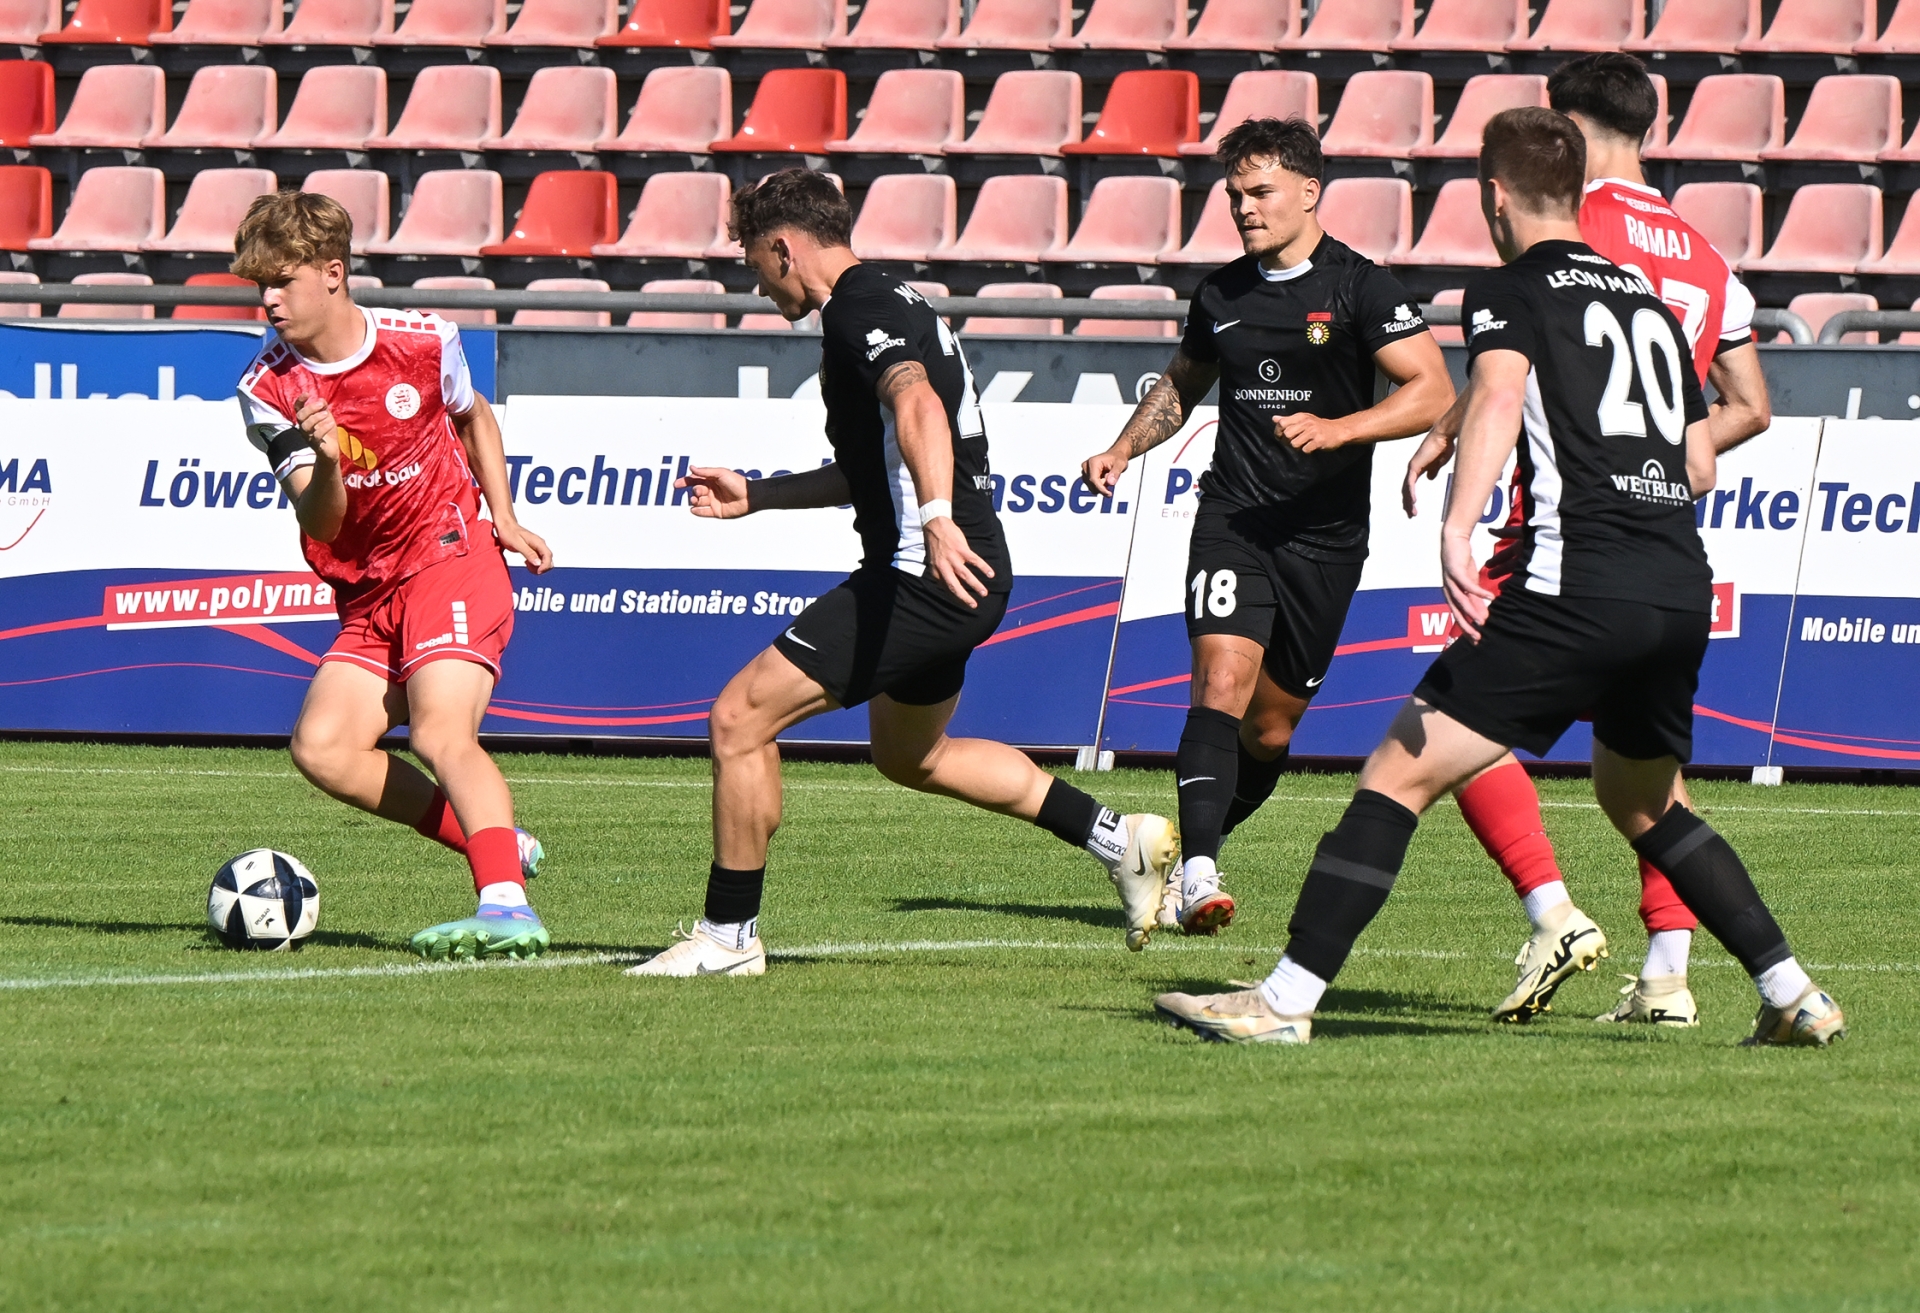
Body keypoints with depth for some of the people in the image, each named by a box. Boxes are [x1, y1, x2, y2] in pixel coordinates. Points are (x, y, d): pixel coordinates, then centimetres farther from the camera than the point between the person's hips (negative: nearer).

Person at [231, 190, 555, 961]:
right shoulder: (268, 390, -6)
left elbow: (473, 415, 17)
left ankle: (506, 910, -40)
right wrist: (325, 463, -36)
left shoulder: (422, 342, -7)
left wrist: (504, 518, 9)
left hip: (451, 558, -4)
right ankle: (501, 845, -2)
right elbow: (320, 524, -14)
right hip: (368, 592, 4)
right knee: (322, 747, -13)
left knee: (440, 733, -25)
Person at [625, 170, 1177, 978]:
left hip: (924, 575, -11)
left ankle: (727, 936, -4)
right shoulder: (891, 303, 19)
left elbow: (918, 406, -35)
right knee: (910, 756, 30)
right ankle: (1117, 838, 29)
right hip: (966, 578, 11)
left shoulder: (859, 312, -13)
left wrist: (937, 519, -50)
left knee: (740, 720, -9)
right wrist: (754, 496, 35)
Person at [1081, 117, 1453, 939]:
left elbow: (1432, 391, -10)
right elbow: (1183, 382, 29)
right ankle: (1197, 874, -28)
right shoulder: (1221, 295, 10)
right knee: (1223, 678, -20)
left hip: (1326, 532, -2)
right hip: (1233, 517, 2)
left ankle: (1184, 855, 28)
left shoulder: (1358, 287, -5)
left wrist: (1336, 430, -22)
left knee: (1273, 723, 6)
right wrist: (1124, 450, 14)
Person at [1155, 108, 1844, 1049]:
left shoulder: (1510, 291, 4)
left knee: (1399, 775, -5)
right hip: (1684, 587, 7)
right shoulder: (1653, 304, 23)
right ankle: (1794, 997, 26)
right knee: (1640, 804, 29)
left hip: (1576, 590, -7)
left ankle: (1286, 999, -13)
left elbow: (1499, 391, -18)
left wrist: (1458, 528, -30)